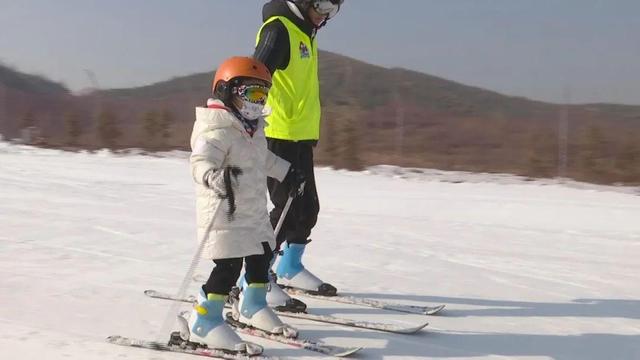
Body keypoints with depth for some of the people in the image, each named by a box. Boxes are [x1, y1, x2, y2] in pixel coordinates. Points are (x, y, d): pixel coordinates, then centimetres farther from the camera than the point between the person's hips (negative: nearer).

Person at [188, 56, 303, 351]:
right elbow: (200, 162, -33)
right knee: (229, 266, -13)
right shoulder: (217, 131, -20)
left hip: (254, 211, 10)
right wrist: (218, 178, -51)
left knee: (261, 255, 20)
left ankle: (252, 306, 41)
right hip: (224, 213, -10)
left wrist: (286, 172, 33)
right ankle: (205, 321, 1)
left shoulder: (254, 129, 11)